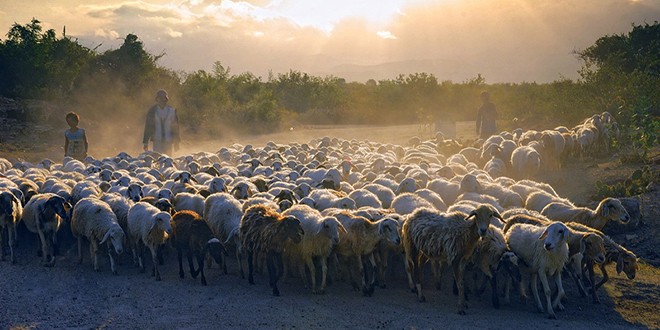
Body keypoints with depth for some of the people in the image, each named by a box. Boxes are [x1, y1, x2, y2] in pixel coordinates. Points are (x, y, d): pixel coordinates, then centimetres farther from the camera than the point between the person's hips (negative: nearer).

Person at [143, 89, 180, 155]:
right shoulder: (152, 111, 3)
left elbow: (175, 127, 9)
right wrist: (145, 142, 3)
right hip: (157, 140, -1)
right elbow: (148, 127, 6)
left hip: (168, 140, 1)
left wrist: (176, 142, 8)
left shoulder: (172, 111, 4)